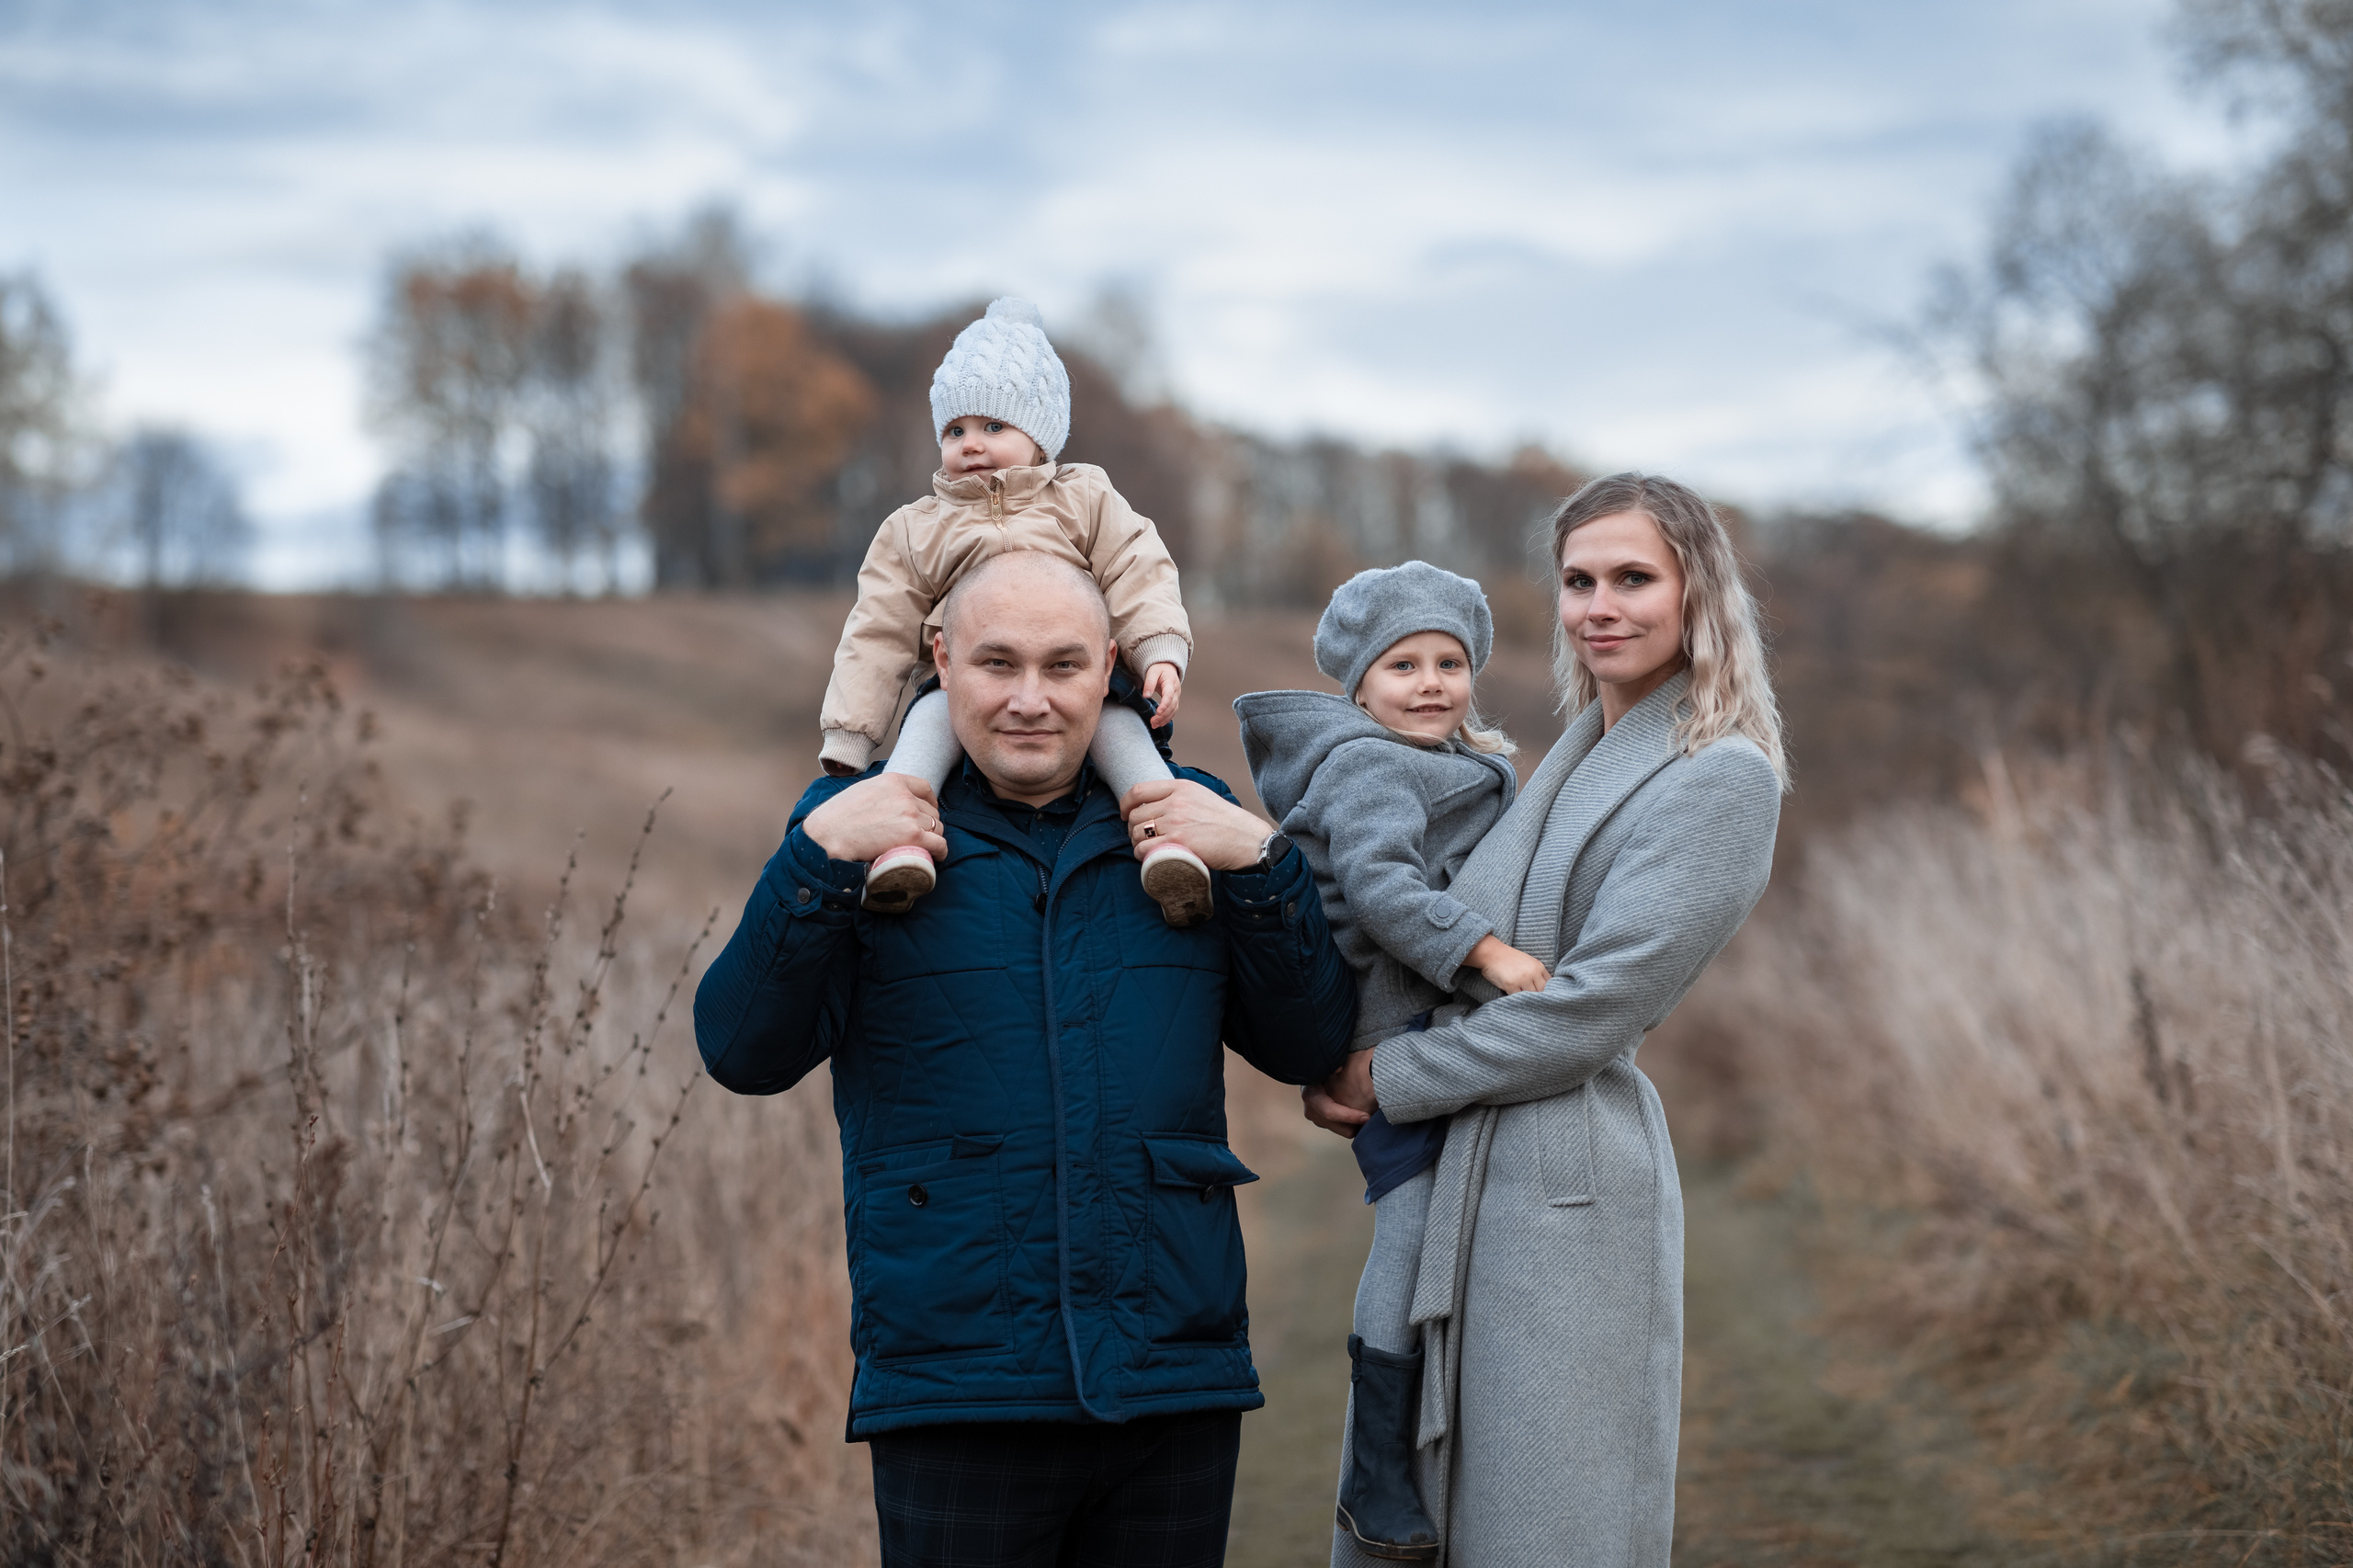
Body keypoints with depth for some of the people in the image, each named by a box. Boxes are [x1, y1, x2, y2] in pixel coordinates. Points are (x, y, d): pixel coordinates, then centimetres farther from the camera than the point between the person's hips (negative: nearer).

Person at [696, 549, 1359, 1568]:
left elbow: (1309, 1050, 9)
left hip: (1178, 1378, 3)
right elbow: (746, 1054, -4)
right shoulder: (864, 827, 4)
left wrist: (1260, 866, -4)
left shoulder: (1185, 825, 10)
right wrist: (817, 861, -15)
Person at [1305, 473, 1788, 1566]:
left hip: (1568, 1193, -8)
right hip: (1442, 1186, 8)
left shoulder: (1723, 778, -7)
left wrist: (1389, 1079, -7)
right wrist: (1342, 1061, 1)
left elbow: (1591, 1009, -14)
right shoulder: (1572, 759, 18)